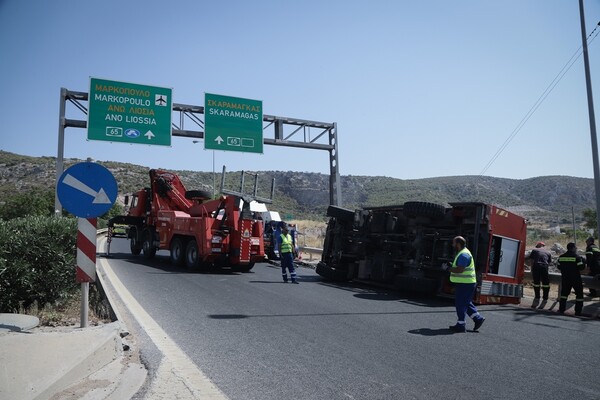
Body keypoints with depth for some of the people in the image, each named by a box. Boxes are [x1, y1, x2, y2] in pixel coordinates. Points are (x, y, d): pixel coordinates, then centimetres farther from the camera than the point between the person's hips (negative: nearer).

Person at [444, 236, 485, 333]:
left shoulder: (463, 255, -19)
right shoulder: (462, 253, 16)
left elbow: (460, 270, -26)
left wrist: (448, 268, -16)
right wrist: (451, 266, 10)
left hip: (465, 284, -10)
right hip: (466, 283, 10)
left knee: (461, 304, -3)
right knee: (466, 303, 18)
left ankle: (460, 325, 3)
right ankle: (478, 318, 21)